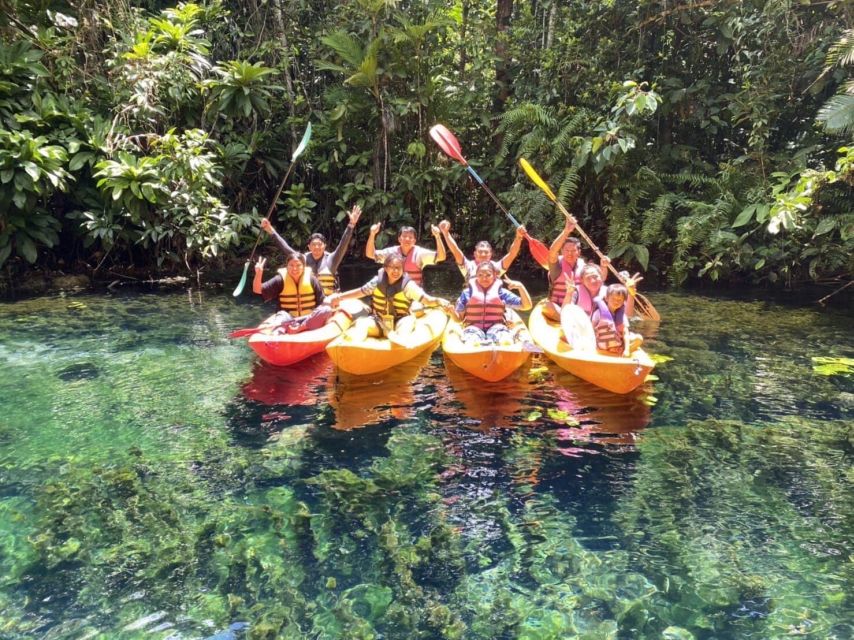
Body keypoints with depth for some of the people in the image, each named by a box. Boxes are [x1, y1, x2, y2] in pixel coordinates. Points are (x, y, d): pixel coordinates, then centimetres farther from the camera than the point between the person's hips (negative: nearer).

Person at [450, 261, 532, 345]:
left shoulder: (502, 292, 13)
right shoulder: (468, 293, 13)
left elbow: (526, 306, 10)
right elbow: (459, 318, 16)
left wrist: (520, 287, -3)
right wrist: (452, 312, -6)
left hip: (496, 328, 1)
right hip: (474, 328, -1)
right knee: (472, 341, -39)